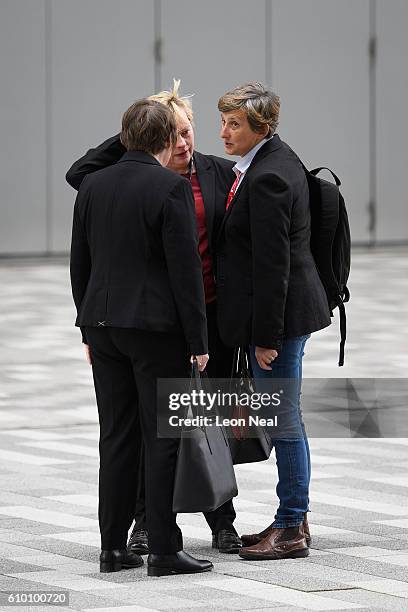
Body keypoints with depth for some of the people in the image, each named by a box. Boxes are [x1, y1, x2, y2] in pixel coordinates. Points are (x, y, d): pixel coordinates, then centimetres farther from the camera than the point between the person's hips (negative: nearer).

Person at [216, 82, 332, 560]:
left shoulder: (267, 177, -21)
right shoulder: (276, 157, 11)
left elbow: (271, 263, -22)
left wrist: (266, 335, -19)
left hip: (281, 310, -10)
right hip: (285, 309, 10)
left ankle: (291, 530, 4)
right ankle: (292, 520, 25)